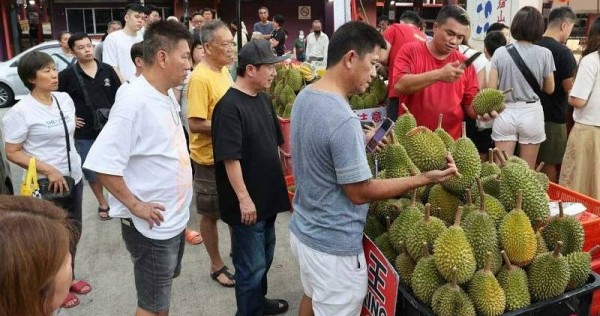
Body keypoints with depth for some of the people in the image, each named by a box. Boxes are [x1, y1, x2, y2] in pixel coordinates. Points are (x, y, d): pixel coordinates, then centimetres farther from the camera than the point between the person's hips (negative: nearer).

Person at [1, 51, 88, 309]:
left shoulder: (65, 99, 1)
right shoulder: (21, 111, -17)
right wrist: (49, 170, -22)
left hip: (74, 177, 6)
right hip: (47, 184, -6)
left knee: (74, 231, 17)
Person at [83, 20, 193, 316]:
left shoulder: (167, 95, 3)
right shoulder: (135, 102, -24)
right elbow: (103, 163, -27)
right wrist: (136, 206, -20)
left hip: (175, 218, 8)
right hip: (151, 226, -8)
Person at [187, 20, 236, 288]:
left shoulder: (224, 70, 5)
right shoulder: (200, 78, -22)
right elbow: (195, 124, -25)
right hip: (210, 158, -8)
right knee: (211, 214, 10)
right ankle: (217, 266, 26)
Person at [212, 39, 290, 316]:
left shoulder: (263, 98, 5)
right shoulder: (229, 106, -21)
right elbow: (230, 158, -24)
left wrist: (281, 181, 18)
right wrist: (244, 198, -22)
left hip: (268, 195, 9)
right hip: (248, 202, -9)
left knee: (265, 256, 24)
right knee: (251, 265, 6)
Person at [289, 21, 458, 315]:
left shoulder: (305, 96, -1)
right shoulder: (342, 119, -29)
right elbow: (360, 192, -21)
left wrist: (364, 141, 6)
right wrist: (424, 178, -16)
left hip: (303, 229, 8)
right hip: (333, 246, -8)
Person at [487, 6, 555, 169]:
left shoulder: (500, 52, -3)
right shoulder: (544, 53, -5)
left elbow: (491, 88, -3)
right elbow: (549, 89, 5)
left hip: (505, 113, 1)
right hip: (531, 113, 0)